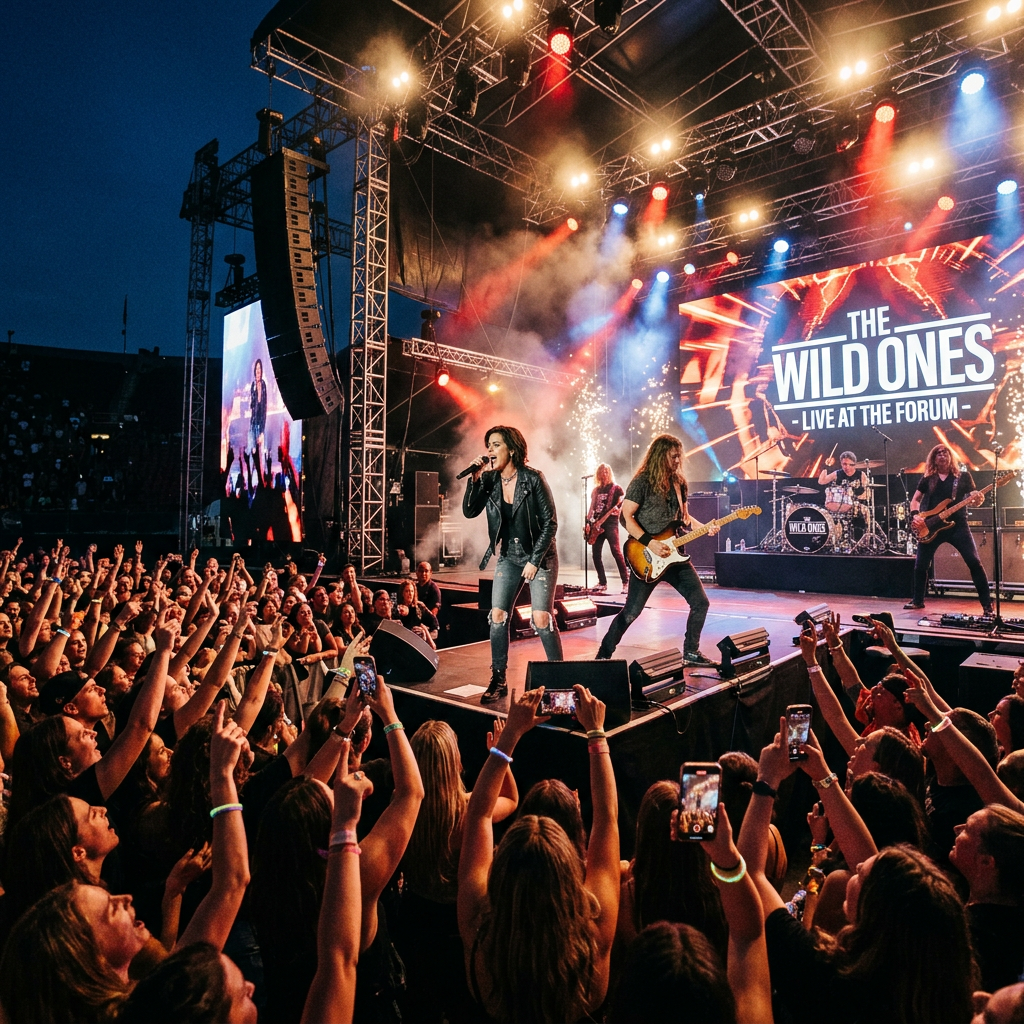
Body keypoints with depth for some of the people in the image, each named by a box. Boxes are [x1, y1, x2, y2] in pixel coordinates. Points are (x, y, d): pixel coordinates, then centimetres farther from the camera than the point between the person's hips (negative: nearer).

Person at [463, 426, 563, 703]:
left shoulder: (533, 478, -15)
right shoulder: (489, 480, -1)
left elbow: (550, 522, -13)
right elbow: (469, 512, -8)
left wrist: (534, 561, -15)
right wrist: (474, 478, -18)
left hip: (540, 556, -5)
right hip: (509, 558, 5)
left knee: (541, 618, -12)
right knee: (498, 615, -3)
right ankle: (498, 680, 8)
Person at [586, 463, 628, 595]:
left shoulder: (616, 488, 2)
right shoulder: (596, 490, 18)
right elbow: (592, 508, 17)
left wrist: (618, 509, -25)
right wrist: (589, 523, 7)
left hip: (610, 523, -6)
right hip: (597, 525, 6)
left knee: (616, 552, -15)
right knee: (596, 554, 3)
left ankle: (626, 582, -12)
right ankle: (602, 583, 12)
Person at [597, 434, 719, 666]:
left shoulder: (678, 482, 11)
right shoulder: (642, 482, -10)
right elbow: (626, 517, -15)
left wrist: (704, 527, 3)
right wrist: (650, 543, -21)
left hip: (675, 555, 7)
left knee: (701, 602, 6)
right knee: (632, 611, -5)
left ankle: (691, 652, 22)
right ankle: (604, 654, 11)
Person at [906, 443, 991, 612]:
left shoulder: (963, 476, 6)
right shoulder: (928, 478, 10)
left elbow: (973, 501, 2)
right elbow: (915, 500, 13)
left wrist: (978, 500, -22)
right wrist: (915, 516, -6)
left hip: (957, 525, -2)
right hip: (931, 527, 2)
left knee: (974, 562, -11)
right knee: (920, 566, 4)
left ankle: (987, 604, -2)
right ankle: (917, 601, 21)